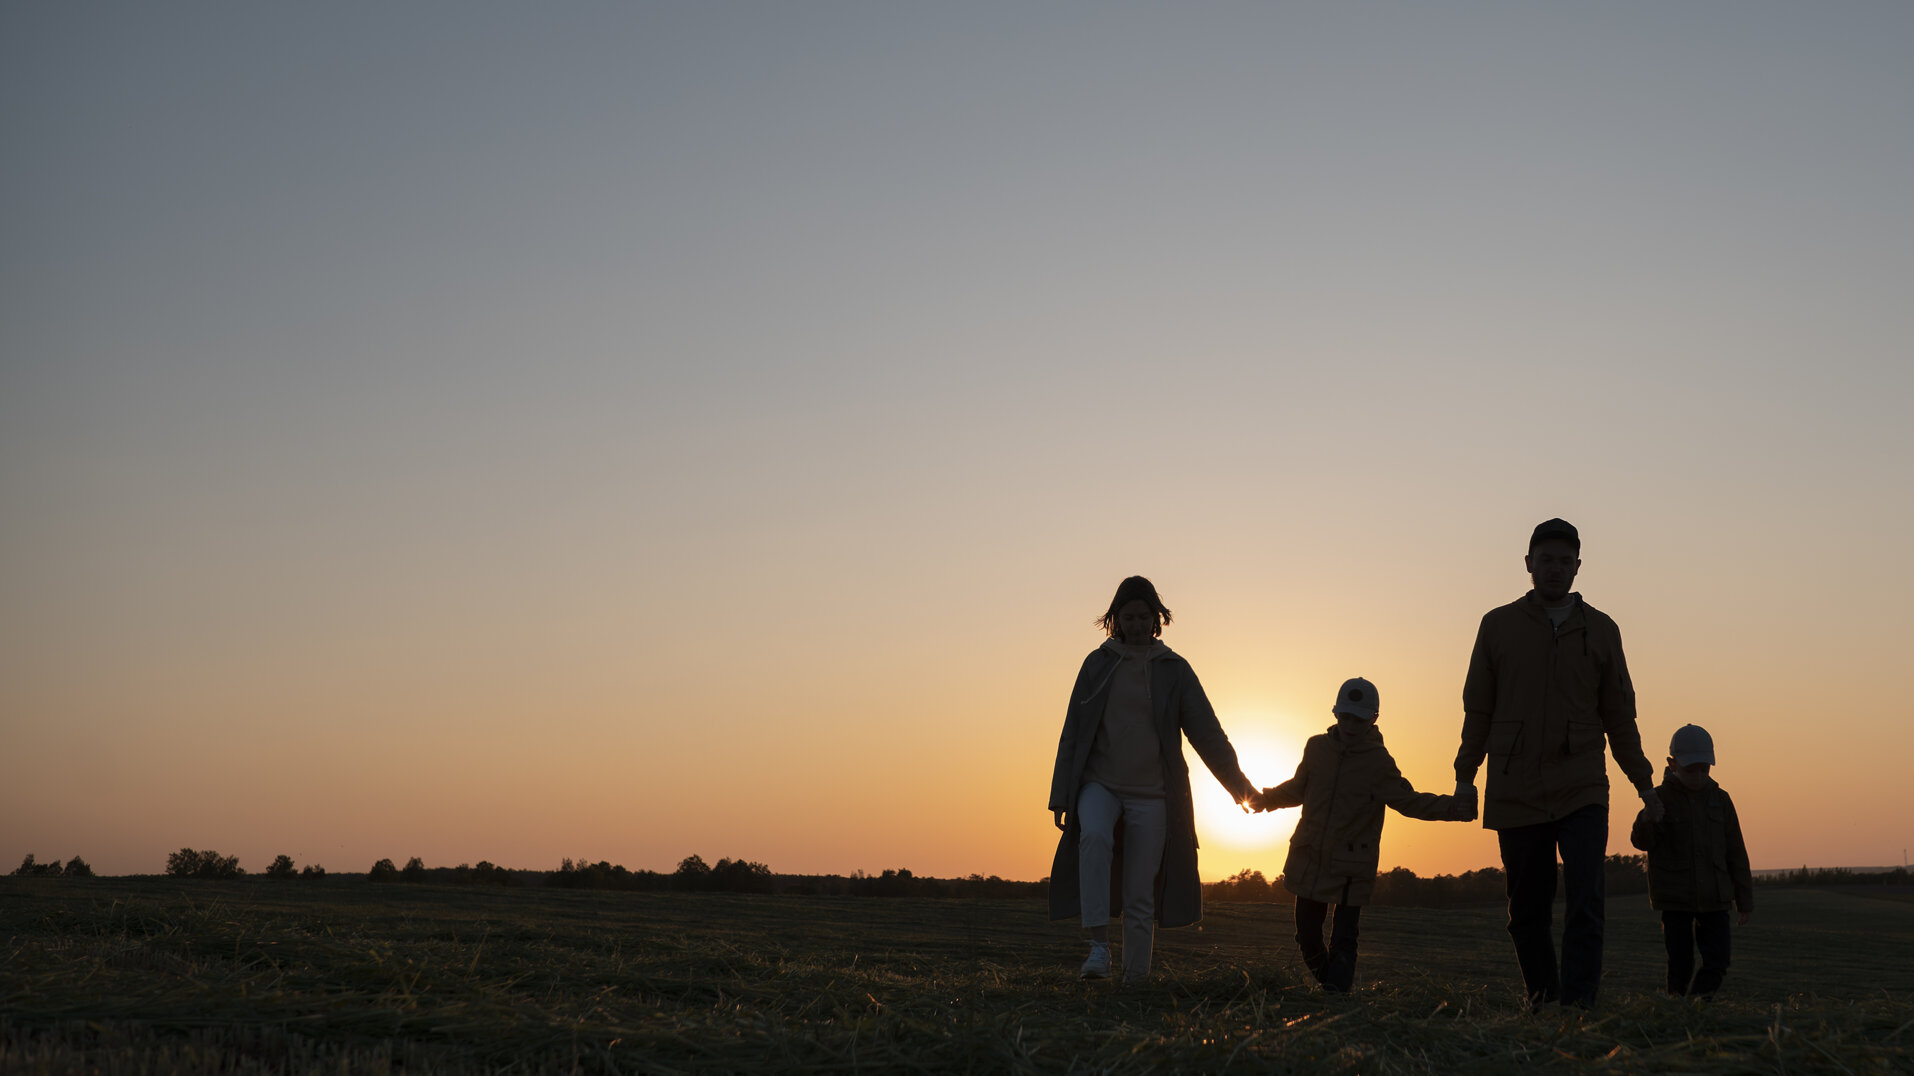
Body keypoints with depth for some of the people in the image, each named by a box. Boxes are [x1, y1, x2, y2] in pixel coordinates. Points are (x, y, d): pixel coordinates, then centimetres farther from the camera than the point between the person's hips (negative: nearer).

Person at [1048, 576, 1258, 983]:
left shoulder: (1174, 670, 3)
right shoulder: (1098, 664, 4)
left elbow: (1206, 732, 5)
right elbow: (1073, 732, 6)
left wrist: (1237, 781, -1)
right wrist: (1061, 796, 2)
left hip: (1151, 794, 0)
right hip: (1100, 784, 0)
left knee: (1140, 896, -1)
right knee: (1094, 836, -33)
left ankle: (1135, 980, 7)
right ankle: (1099, 943, -33)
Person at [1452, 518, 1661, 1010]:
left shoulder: (1601, 631, 9)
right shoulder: (1499, 626, 7)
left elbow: (1619, 716, 16)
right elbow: (1477, 710, 10)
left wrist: (1644, 782, 15)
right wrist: (1464, 776, 5)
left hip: (1582, 790, 0)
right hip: (1515, 794, 0)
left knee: (1586, 902, -14)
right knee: (1527, 913, 4)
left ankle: (1577, 1005, -14)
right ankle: (1542, 1003, 16)